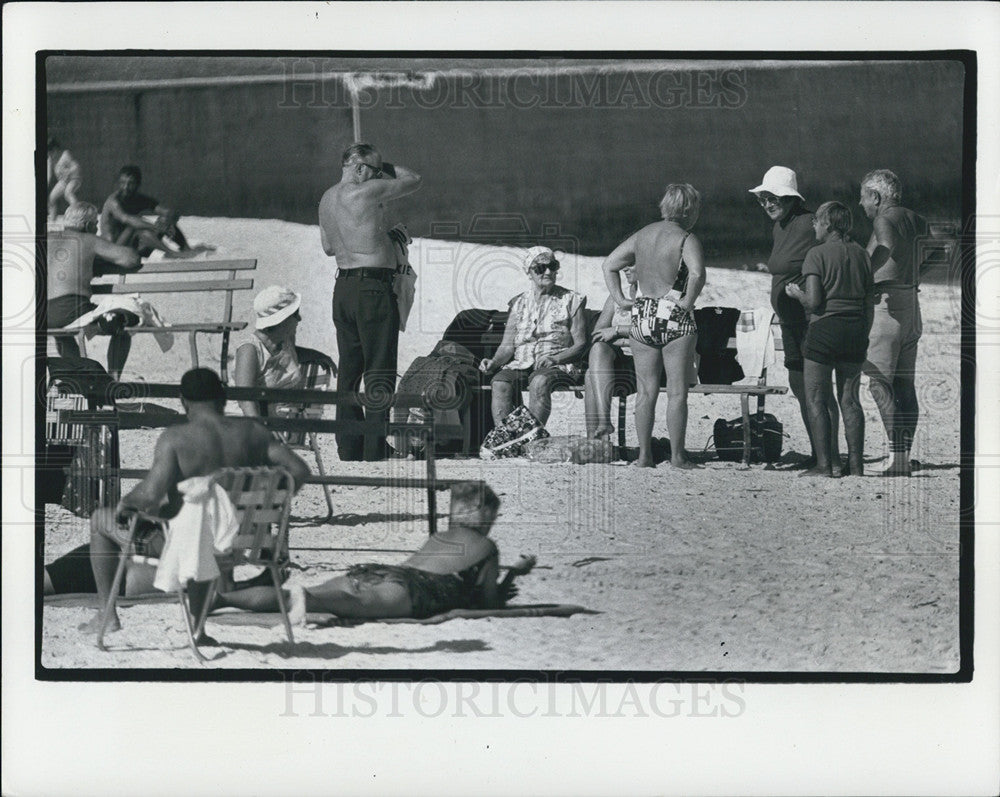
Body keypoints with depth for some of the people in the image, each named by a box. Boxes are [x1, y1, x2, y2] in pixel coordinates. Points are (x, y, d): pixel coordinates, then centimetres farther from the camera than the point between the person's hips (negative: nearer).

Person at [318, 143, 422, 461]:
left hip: (343, 288, 8)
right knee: (379, 374, -5)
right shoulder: (367, 192, -12)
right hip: (373, 288, -8)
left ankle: (349, 451, 16)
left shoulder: (327, 199, 12)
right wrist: (384, 168, 16)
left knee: (349, 371, 13)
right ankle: (375, 453, -7)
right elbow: (413, 180, 1)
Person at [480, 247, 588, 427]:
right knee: (500, 383, -30)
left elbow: (580, 344, 3)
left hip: (558, 365, -3)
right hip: (521, 364, 3)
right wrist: (494, 362, -8)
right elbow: (507, 345, 14)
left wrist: (555, 359, -15)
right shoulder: (519, 303, 18)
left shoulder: (570, 300, 9)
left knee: (539, 381, -38)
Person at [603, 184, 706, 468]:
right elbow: (697, 273, -27)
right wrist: (688, 302, -15)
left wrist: (620, 298, 12)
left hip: (642, 317, 5)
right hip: (675, 320, -5)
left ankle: (644, 455, 10)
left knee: (646, 391, 10)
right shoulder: (685, 240, -9)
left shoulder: (642, 235, 10)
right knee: (677, 392, 1)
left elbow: (609, 264, 16)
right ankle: (677, 455, 2)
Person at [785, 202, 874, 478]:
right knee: (849, 398, 11)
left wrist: (795, 292, 5)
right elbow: (869, 303, 9)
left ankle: (824, 464, -4)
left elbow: (813, 302, -15)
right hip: (855, 331, 6)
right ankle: (856, 464, 8)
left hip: (825, 329, -6)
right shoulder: (861, 255, 9)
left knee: (816, 398, 1)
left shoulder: (817, 254, -8)